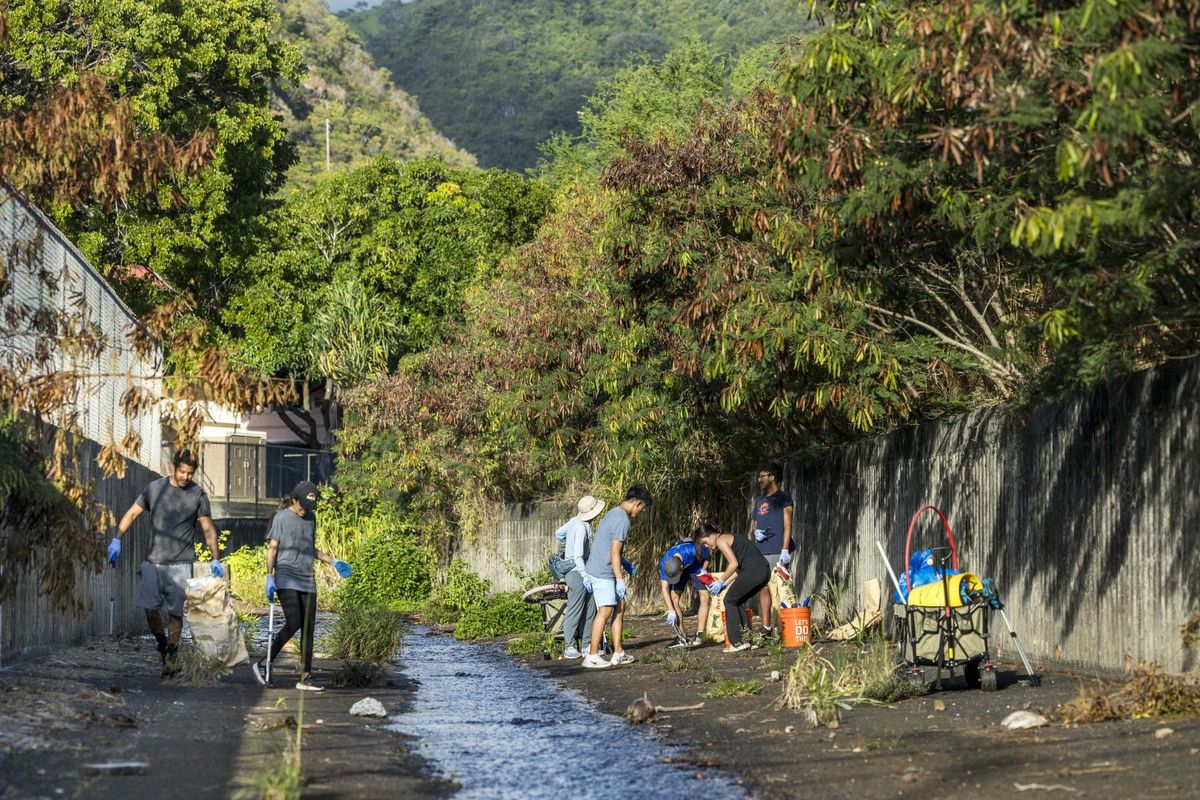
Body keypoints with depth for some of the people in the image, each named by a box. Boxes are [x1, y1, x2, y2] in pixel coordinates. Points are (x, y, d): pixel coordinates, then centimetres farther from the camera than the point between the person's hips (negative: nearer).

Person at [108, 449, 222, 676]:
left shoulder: (198, 495, 2)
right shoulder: (155, 488, 5)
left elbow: (208, 529, 6)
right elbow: (132, 513, 10)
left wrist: (215, 560, -2)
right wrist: (117, 540, -2)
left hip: (181, 564, -1)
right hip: (154, 561, 1)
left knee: (175, 612, -5)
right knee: (150, 608, -5)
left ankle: (170, 659, 5)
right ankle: (162, 644, 21)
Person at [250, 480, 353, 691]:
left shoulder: (311, 518, 16)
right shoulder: (282, 518, -1)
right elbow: (272, 549, -1)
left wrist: (333, 562, 17)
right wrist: (269, 577, -8)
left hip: (307, 582, 6)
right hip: (287, 581, -6)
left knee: (308, 628, 1)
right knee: (293, 623, -18)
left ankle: (305, 678, 3)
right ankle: (263, 664, -3)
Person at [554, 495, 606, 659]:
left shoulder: (575, 521, 5)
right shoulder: (581, 528, -21)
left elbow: (558, 534, 21)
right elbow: (578, 556, -24)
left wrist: (570, 545, 37)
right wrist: (586, 576, -23)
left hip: (580, 572, 9)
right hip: (577, 572, -9)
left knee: (590, 610, 11)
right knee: (575, 611, -3)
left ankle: (586, 646, 16)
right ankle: (569, 648, 4)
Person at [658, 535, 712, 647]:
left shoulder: (693, 550, -42)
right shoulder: (664, 563, -34)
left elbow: (706, 553, -16)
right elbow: (665, 588, -27)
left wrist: (703, 570, -20)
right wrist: (671, 611, -31)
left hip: (696, 568, -2)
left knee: (704, 598, -17)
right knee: (673, 599, -13)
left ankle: (698, 637, -17)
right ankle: (682, 638, -7)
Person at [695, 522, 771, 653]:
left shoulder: (721, 540, -1)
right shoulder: (728, 539, 28)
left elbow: (734, 564, -10)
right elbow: (738, 570, 23)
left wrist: (721, 581, -2)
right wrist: (724, 583, 16)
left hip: (753, 569, -9)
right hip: (765, 570, 9)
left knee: (729, 600, 1)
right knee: (739, 603, 18)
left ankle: (737, 642, -3)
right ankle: (749, 638, 16)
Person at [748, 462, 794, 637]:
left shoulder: (783, 498, 1)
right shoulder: (759, 500, 21)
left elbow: (787, 525, -6)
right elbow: (753, 525, 25)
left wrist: (785, 550, -16)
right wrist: (755, 532, -1)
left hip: (778, 552, -7)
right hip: (761, 552, 7)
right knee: (763, 588, 5)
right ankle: (766, 627, 8)